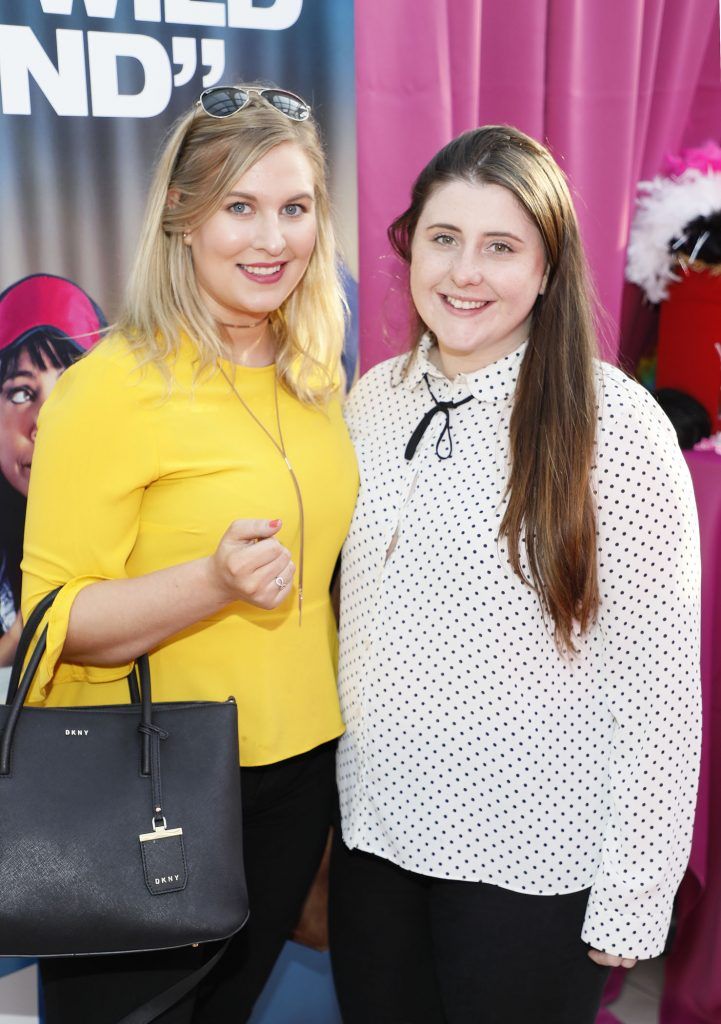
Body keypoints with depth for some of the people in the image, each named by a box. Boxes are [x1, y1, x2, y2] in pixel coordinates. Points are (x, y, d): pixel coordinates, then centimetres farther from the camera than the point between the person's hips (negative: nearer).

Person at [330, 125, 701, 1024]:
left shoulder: (616, 427, -16)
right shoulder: (373, 399, 1)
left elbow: (656, 681, -13)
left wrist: (634, 899, -11)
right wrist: (340, 789, 10)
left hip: (530, 864, -5)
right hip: (374, 830, 5)